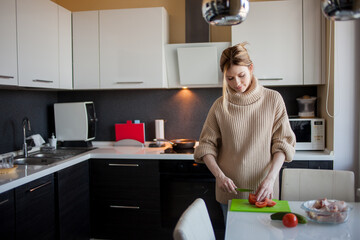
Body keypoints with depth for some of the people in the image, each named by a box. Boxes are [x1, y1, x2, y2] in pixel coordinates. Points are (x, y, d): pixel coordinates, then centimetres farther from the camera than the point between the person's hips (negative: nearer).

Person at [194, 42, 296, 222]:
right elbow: (206, 145, 1)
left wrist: (270, 178, -14)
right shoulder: (220, 105, -2)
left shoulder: (273, 99, -2)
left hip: (264, 189, 0)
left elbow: (283, 143, -2)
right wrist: (219, 176, -12)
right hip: (230, 189, 1)